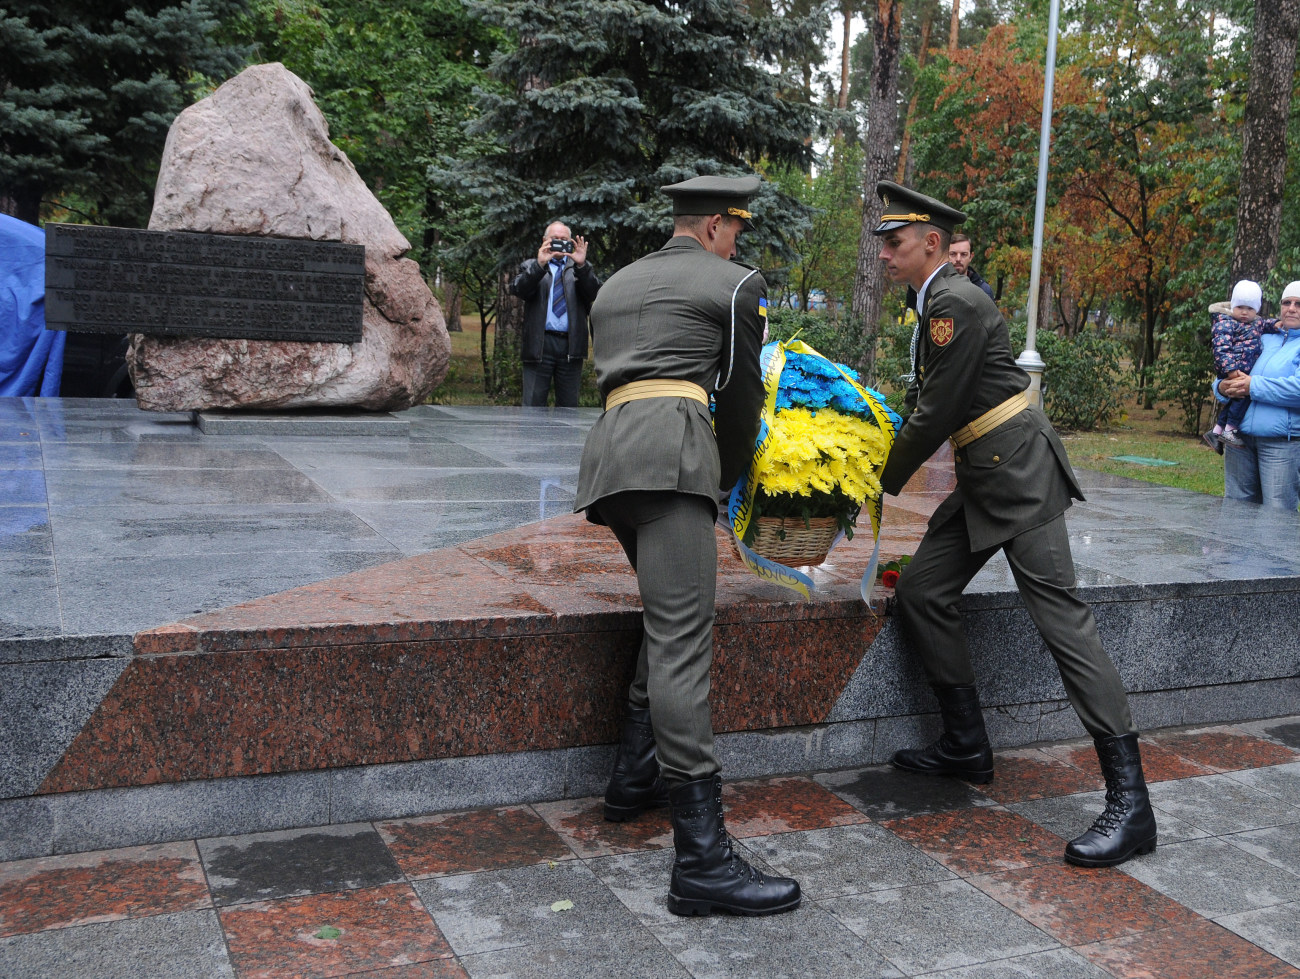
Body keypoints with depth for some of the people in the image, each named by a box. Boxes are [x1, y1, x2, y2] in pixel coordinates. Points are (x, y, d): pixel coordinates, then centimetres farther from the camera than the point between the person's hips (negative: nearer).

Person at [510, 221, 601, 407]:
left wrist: (581, 265, -19)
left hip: (571, 345, 1)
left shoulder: (580, 270, 16)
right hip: (539, 344, -1)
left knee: (569, 406, 6)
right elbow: (518, 289, -5)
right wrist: (540, 265, -19)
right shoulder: (531, 267, 15)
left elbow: (593, 293, -3)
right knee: (533, 405, -3)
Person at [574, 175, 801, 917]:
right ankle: (703, 860, -17)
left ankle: (635, 777, 25)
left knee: (673, 612, 24)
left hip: (610, 447, 8)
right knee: (682, 638, -15)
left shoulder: (617, 287, 31)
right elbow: (741, 395, 11)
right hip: (672, 450, -8)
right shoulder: (738, 283, 12)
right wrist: (729, 479, 28)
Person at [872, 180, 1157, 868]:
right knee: (920, 593, 8)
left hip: (1019, 473, -11)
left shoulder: (956, 303, -16)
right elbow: (925, 401, 22)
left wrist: (885, 483, -4)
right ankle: (967, 747, 20)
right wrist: (880, 460, 14)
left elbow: (938, 412, -16)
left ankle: (1129, 801, -10)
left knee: (1060, 615, -12)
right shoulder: (934, 301, 16)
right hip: (981, 479, 11)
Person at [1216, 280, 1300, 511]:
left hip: (1281, 442, -5)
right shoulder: (1265, 339, 18)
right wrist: (1222, 387, -3)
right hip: (1241, 437, 6)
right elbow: (1227, 371, 20)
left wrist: (1254, 386, -16)